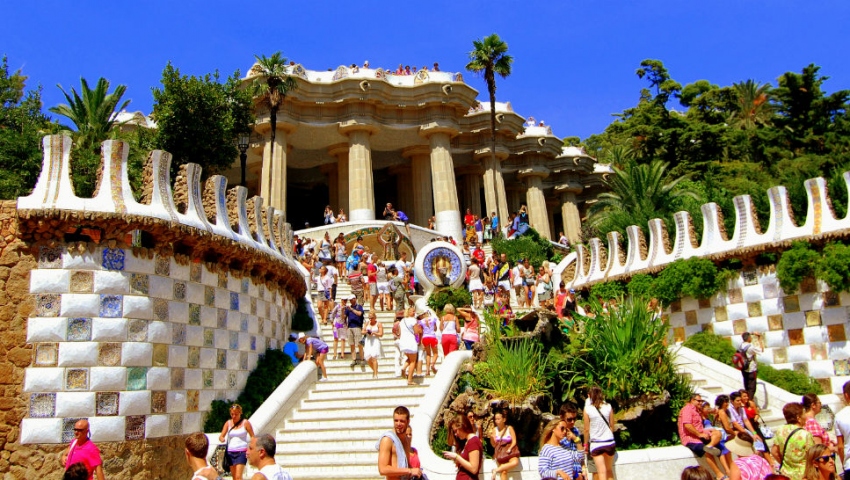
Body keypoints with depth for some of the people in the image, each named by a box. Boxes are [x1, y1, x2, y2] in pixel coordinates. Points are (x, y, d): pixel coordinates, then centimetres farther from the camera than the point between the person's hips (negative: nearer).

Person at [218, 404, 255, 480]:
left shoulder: (245, 423, -2)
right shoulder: (228, 423, 6)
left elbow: (253, 437, 2)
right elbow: (221, 436, 6)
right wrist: (222, 439, -19)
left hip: (241, 452, -4)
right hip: (230, 452, 4)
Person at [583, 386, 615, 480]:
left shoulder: (588, 409, -10)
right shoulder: (608, 407, -4)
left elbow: (587, 429, -5)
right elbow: (612, 425, 4)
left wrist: (586, 444, 9)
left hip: (596, 443, -3)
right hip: (609, 442, 3)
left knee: (602, 472, 1)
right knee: (609, 470, 19)